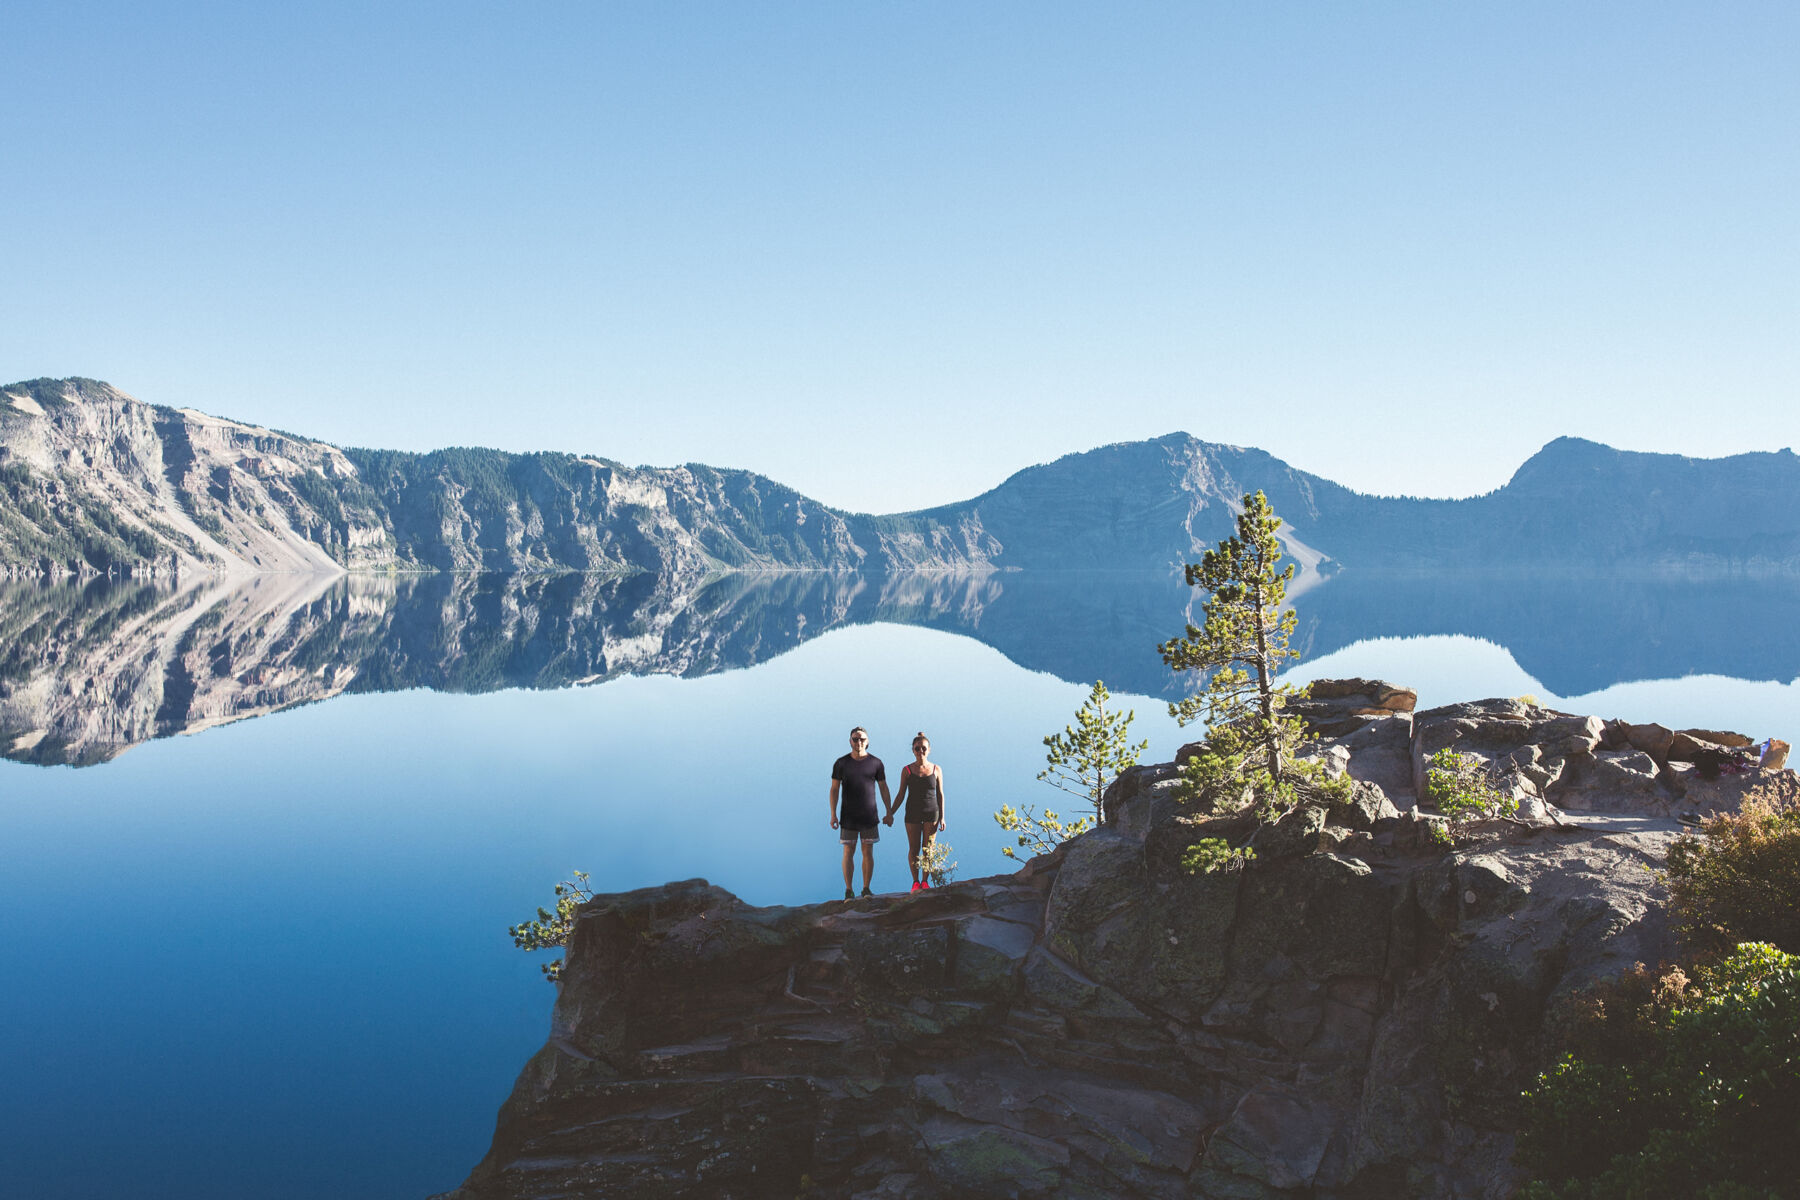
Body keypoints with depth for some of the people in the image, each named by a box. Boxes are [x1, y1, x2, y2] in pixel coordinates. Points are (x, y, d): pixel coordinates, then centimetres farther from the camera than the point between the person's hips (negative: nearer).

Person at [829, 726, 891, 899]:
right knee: (848, 852, -2)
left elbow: (883, 788, 7)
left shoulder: (875, 763, 1)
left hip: (869, 817, 1)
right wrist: (833, 814, -6)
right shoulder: (841, 763, -1)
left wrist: (889, 812, 4)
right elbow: (834, 789, 0)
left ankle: (866, 889, 10)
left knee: (868, 852, 2)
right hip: (849, 817, -1)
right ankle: (848, 891, 4)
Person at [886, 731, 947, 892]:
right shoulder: (907, 770, -1)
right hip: (913, 814, 0)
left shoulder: (936, 770, 1)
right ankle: (915, 881, 16)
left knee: (928, 849, 0)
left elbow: (940, 794, 4)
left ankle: (925, 881, 13)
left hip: (931, 814, 0)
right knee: (913, 849, 3)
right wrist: (890, 813, -3)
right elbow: (901, 795, 4)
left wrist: (942, 818, 1)